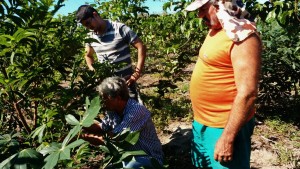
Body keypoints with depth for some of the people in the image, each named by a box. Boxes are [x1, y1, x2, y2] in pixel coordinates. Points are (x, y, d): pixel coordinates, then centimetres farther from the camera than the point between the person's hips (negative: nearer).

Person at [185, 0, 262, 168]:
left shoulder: (242, 34, -20)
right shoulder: (215, 30, 8)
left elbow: (248, 93, -24)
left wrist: (228, 138, -23)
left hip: (224, 128, -9)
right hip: (202, 122, 9)